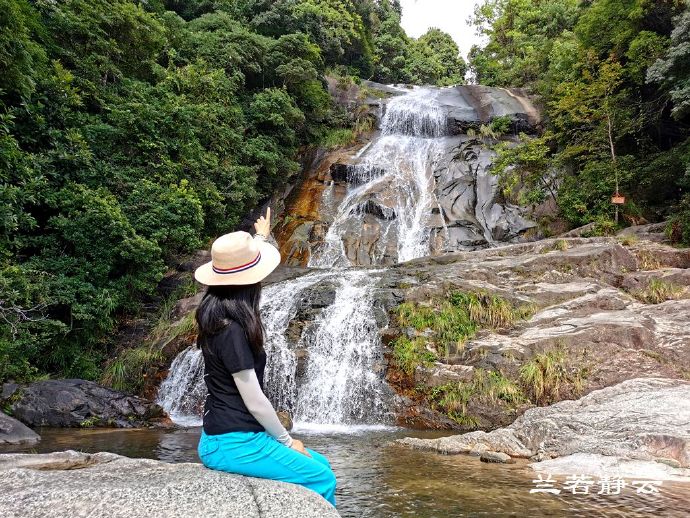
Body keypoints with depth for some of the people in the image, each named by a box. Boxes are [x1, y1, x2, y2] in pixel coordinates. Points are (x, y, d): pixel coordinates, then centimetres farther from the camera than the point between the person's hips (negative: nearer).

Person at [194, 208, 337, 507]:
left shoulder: (217, 309, 4)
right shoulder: (230, 329, -23)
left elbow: (241, 262, 25)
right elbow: (254, 401, -20)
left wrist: (261, 238, 42)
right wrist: (287, 441, -7)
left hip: (228, 435, 10)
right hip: (233, 443, -10)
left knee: (320, 464, 14)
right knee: (322, 478, -6)